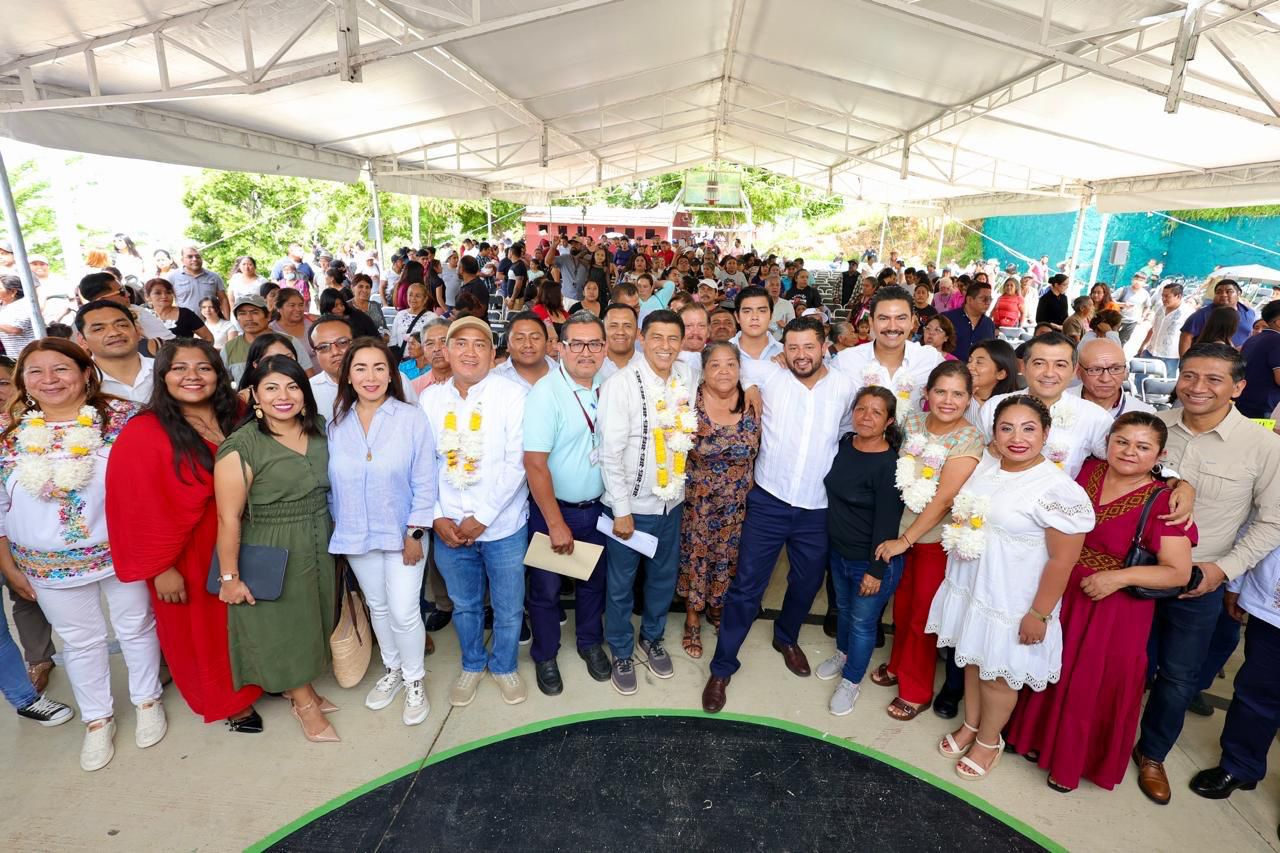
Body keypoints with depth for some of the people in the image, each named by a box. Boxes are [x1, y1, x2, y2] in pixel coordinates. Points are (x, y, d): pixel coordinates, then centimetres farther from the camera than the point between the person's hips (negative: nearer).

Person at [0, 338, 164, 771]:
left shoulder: (122, 417, -11)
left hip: (122, 553, -2)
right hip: (50, 565, 2)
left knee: (136, 627, 15)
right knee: (81, 641, 17)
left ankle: (147, 700, 38)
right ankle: (97, 719, 37)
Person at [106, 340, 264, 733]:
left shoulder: (236, 420, -2)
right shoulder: (143, 434, -16)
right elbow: (139, 509, -15)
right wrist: (160, 568, -13)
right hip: (187, 554, -4)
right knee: (199, 627, 16)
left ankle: (245, 683, 43)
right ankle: (227, 700, 36)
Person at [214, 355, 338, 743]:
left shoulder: (319, 431, -2)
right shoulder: (242, 446, -18)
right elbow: (229, 517, -16)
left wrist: (336, 539, 8)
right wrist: (229, 576, -13)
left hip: (319, 547, 6)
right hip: (272, 553, -5)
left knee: (312, 620, 19)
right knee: (282, 625, 11)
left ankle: (299, 687, 43)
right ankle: (304, 703, 31)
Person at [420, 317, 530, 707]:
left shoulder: (512, 395, -11)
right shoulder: (430, 398, 2)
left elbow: (516, 463, -14)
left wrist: (482, 517, -14)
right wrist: (437, 518, -5)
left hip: (503, 525, -2)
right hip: (448, 527, 3)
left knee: (508, 608, 13)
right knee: (464, 605, 21)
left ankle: (503, 666, 39)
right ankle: (472, 664, 45)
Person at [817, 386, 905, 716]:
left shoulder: (889, 465, -23)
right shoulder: (844, 444, -3)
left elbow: (887, 523, -21)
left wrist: (876, 570, -18)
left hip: (872, 560, -6)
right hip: (839, 552, 7)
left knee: (862, 621, 12)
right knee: (843, 608, 26)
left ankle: (851, 680, 33)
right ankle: (843, 654, 52)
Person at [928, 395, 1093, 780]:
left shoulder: (1059, 490, -23)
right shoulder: (985, 465, -1)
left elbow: (1062, 561, -19)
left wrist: (1039, 614, -16)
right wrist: (959, 525, 1)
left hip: (1011, 604, -6)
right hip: (970, 588, 6)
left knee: (997, 675, 14)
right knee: (972, 661, 22)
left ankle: (989, 741, 39)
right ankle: (970, 725, 45)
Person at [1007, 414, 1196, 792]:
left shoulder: (1164, 502, -15)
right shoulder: (1087, 471, -4)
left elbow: (1178, 572, -14)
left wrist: (1120, 577, -26)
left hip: (1115, 610, -4)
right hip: (1062, 594, 4)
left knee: (1095, 685, 12)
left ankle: (1073, 761, 35)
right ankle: (1042, 736, 43)